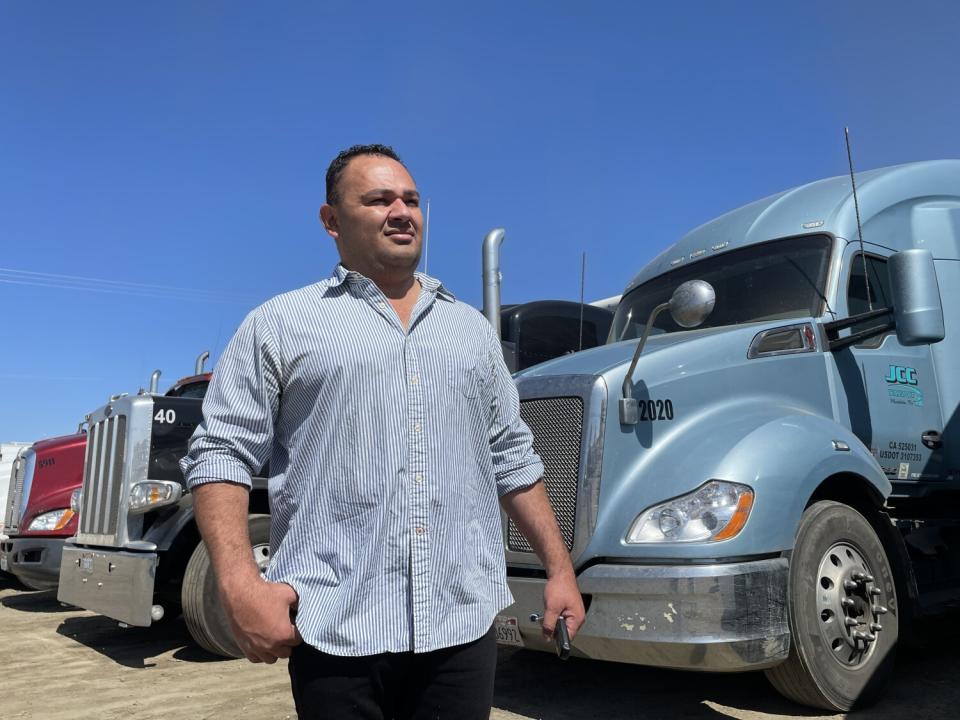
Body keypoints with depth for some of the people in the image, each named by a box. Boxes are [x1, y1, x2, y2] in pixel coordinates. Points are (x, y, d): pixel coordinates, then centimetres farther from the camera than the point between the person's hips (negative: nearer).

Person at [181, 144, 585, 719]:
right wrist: (240, 585, -15)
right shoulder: (283, 325, 2)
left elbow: (512, 458, 17)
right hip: (336, 628, -3)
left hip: (463, 624, 3)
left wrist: (559, 569, 13)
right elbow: (221, 453, -2)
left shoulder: (473, 328, 15)